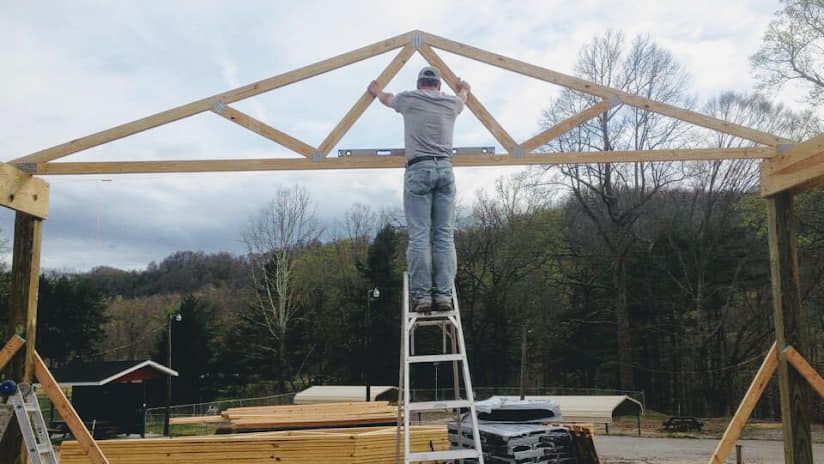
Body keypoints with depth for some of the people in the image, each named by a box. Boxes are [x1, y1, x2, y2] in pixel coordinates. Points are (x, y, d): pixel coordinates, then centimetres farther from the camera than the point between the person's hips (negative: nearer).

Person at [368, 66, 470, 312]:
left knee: (419, 236, -6)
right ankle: (443, 294, -6)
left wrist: (376, 90, 59)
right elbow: (462, 96, 44)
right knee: (444, 236, 0)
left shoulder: (408, 99, 12)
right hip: (445, 169, 2)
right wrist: (463, 88, 68)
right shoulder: (451, 102, 17)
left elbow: (386, 99, 35)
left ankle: (422, 296, -11)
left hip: (418, 170, -2)